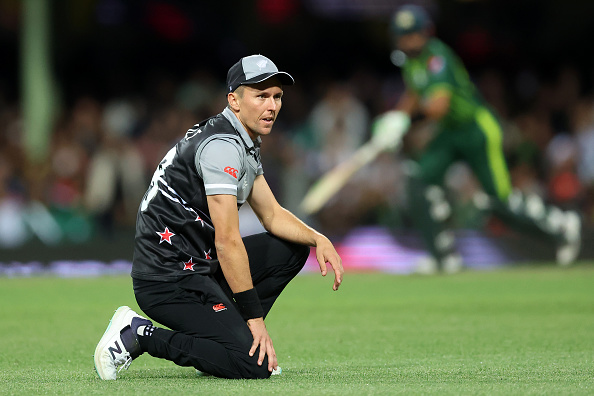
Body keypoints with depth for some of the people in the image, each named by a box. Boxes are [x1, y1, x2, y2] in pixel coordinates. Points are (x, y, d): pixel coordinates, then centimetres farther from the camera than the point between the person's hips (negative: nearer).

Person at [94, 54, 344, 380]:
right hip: (168, 279, -10)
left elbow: (272, 216, 20)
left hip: (201, 267, 10)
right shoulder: (222, 145, -19)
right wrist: (255, 318, -20)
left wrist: (318, 239, 1)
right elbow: (227, 242, -22)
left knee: (291, 248, 14)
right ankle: (143, 335, -9)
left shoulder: (245, 144, 14)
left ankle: (233, 335, 10)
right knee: (254, 365, -20)